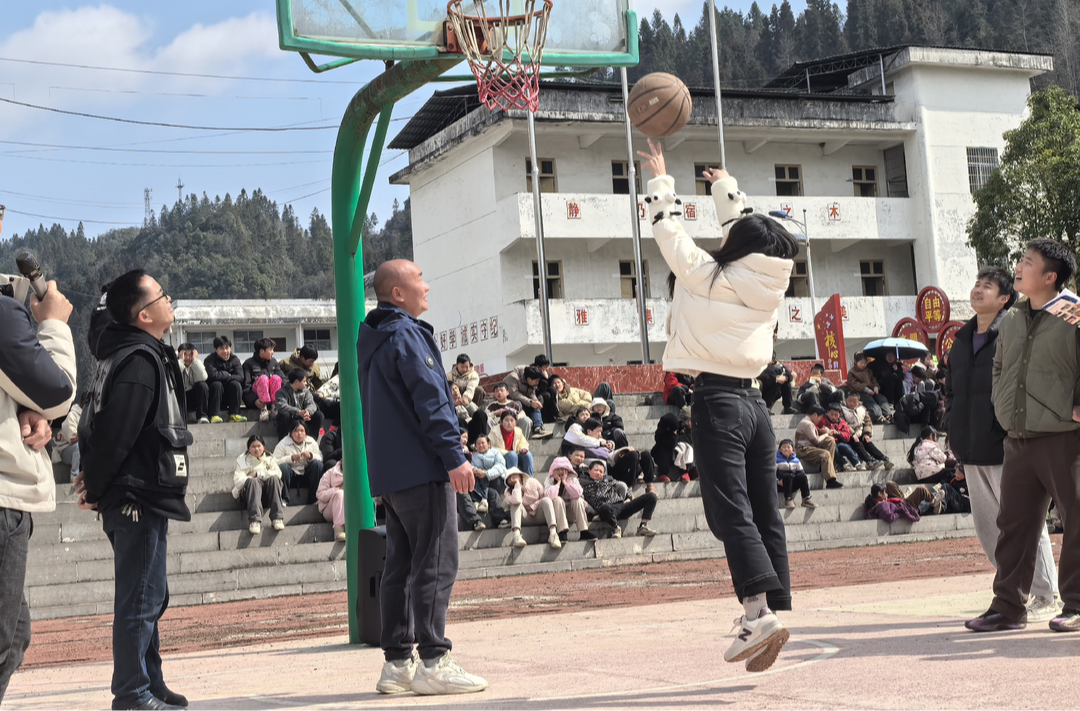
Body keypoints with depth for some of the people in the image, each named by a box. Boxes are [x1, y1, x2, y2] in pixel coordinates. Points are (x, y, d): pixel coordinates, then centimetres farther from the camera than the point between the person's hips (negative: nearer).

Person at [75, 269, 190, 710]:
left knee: (149, 597, 17)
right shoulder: (140, 363, -18)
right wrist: (95, 488, -9)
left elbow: (100, 425, 19)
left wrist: (94, 480, 10)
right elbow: (115, 435, -22)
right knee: (141, 600, -5)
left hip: (138, 500, 10)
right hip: (140, 498, -10)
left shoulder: (126, 355, 15)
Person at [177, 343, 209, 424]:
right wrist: (181, 360, -20)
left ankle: (202, 416, -20)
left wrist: (195, 359, -18)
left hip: (194, 398, 2)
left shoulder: (197, 365, 1)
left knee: (202, 385, -27)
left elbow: (202, 378, -22)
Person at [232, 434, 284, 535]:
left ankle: (277, 518, -39)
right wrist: (253, 478, -16)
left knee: (274, 478, -29)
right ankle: (254, 521, -50)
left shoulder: (269, 458, 14)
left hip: (268, 494, 1)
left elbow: (278, 473, -6)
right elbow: (238, 480, -6)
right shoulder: (242, 460, 9)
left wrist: (258, 474, -11)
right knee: (253, 481, -34)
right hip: (249, 492, -1)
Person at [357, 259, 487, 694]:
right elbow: (430, 399, -18)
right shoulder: (406, 335, -12)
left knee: (401, 567, 10)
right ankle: (433, 663, -8)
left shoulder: (371, 340, 18)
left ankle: (397, 664, 12)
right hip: (422, 468, -10)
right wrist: (454, 456, -18)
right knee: (435, 564, -7)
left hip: (389, 473, 10)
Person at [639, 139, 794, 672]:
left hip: (715, 399, -6)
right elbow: (749, 234, 27)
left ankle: (759, 613, -21)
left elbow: (668, 228, 6)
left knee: (731, 512, -11)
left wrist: (660, 179, 22)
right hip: (754, 401, 6)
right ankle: (773, 609, 10)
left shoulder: (706, 277, -6)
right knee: (765, 514, 8)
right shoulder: (768, 283, 9)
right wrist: (726, 187, 43)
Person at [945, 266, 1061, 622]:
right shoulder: (962, 339, 15)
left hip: (1006, 449, -7)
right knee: (987, 529, 11)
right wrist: (957, 439, 14)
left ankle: (1046, 598, 9)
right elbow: (952, 391, 23)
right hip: (973, 453, 7)